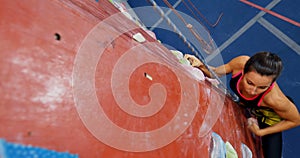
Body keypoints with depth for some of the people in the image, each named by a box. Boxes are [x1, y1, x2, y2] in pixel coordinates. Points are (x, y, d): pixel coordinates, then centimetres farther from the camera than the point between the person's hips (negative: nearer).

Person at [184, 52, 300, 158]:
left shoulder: (274, 99, -42)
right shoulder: (241, 62, -37)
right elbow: (216, 73, -17)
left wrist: (260, 132, -18)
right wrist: (201, 65, -36)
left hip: (267, 120, -3)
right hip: (243, 107, 3)